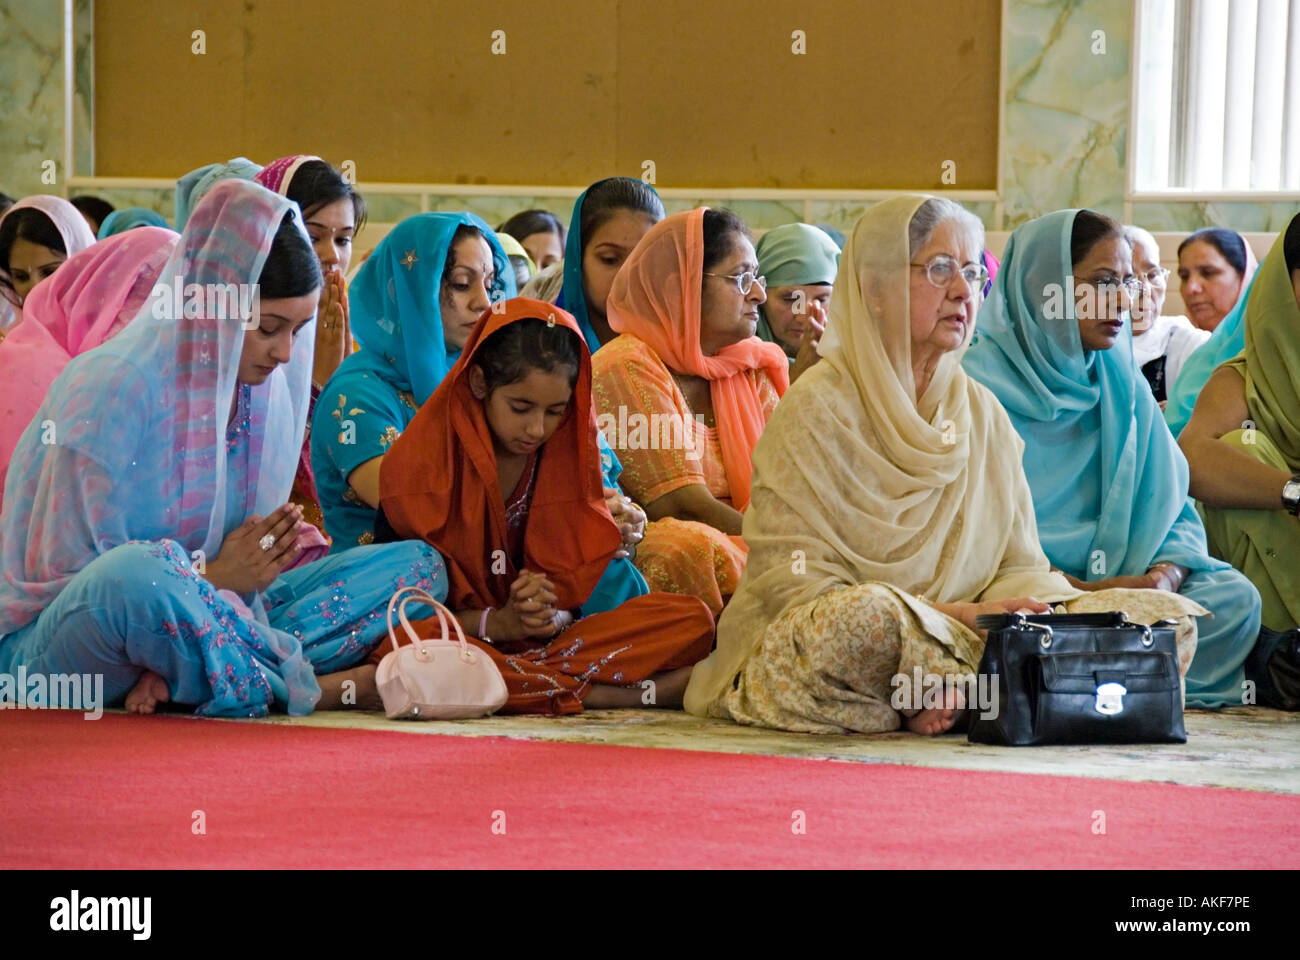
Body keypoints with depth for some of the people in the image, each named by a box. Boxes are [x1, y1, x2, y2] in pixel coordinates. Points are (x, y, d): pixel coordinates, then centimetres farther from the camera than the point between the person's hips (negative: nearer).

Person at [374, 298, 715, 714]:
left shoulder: (572, 453, 6)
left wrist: (556, 614, -16)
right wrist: (496, 622, -20)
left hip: (551, 641, 4)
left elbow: (578, 584, 8)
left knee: (693, 621, -16)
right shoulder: (420, 461, -6)